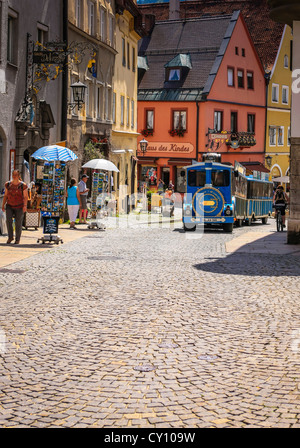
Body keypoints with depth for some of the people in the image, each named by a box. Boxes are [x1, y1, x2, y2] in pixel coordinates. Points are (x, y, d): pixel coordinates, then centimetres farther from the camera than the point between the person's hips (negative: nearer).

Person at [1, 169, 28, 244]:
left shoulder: (23, 185, -8)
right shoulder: (8, 184, 3)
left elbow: (26, 197, -9)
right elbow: (6, 195, 9)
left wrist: (25, 206, -20)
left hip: (19, 207, -3)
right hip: (10, 206, 3)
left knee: (18, 223, -1)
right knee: (8, 220, -13)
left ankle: (17, 239, 14)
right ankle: (10, 237, 3)